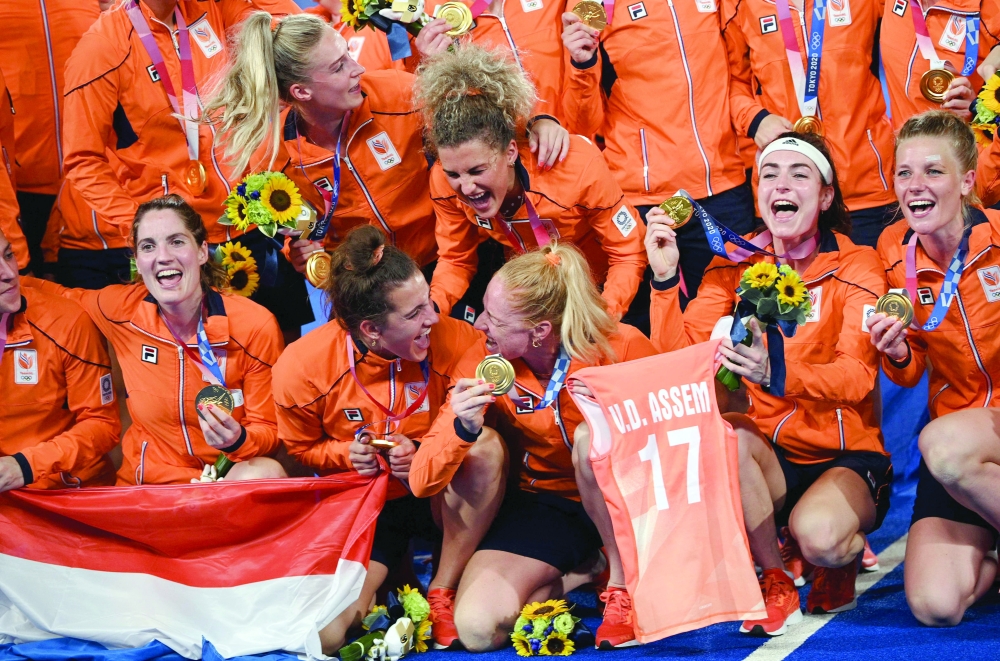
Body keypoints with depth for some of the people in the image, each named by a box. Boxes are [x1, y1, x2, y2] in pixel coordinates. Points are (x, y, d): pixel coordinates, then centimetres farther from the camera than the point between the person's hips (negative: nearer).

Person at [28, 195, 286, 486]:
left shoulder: (255, 327, -11)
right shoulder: (120, 309, -5)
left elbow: (268, 430, -4)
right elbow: (55, 295, 18)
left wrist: (238, 440, -25)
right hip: (146, 490, 1)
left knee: (267, 473, -34)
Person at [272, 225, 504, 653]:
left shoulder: (453, 341, -19)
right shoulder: (302, 366, -18)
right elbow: (300, 448, 2)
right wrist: (345, 454, -19)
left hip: (434, 495, 2)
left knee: (488, 449, -34)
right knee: (325, 635, -27)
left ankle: (442, 593, -15)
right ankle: (385, 576, 9)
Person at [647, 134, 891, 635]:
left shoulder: (856, 266, -8)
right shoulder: (734, 266, 2)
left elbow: (856, 377, -23)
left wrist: (777, 374, -42)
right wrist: (664, 278, -22)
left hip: (848, 458, -3)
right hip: (772, 457, 3)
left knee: (818, 536, -34)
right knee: (725, 431, -30)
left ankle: (846, 552, 6)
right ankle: (776, 578, -10)